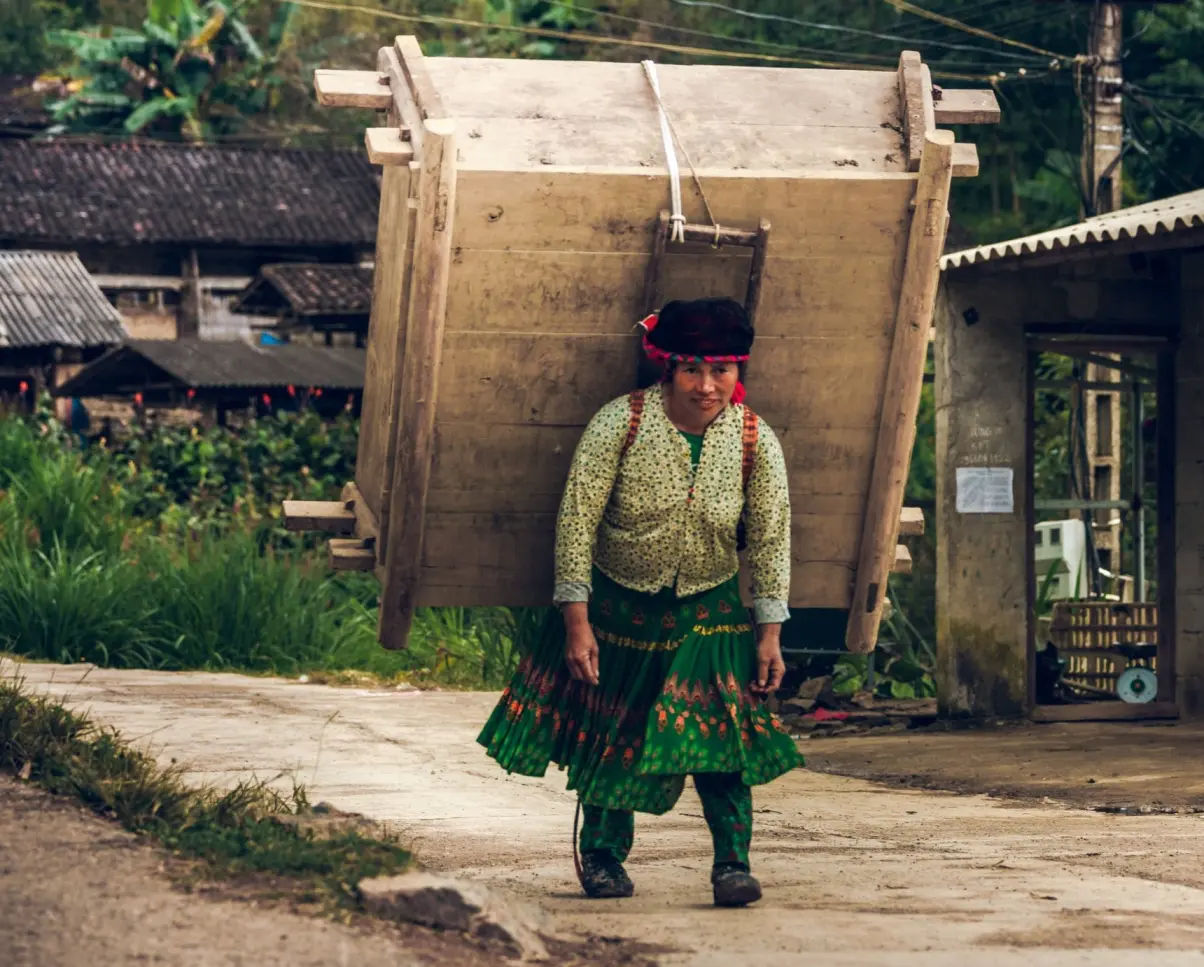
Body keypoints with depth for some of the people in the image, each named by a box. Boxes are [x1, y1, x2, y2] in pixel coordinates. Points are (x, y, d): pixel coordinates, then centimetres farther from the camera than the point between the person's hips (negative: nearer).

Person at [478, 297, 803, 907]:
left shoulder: (755, 440, -14)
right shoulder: (620, 423, -22)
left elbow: (771, 539, -5)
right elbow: (576, 520, -18)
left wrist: (770, 633, -7)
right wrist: (576, 622, -20)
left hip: (709, 611, 1)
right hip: (617, 605, 0)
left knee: (717, 729, -13)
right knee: (608, 732, 10)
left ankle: (732, 862, -8)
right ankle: (602, 856, 27)